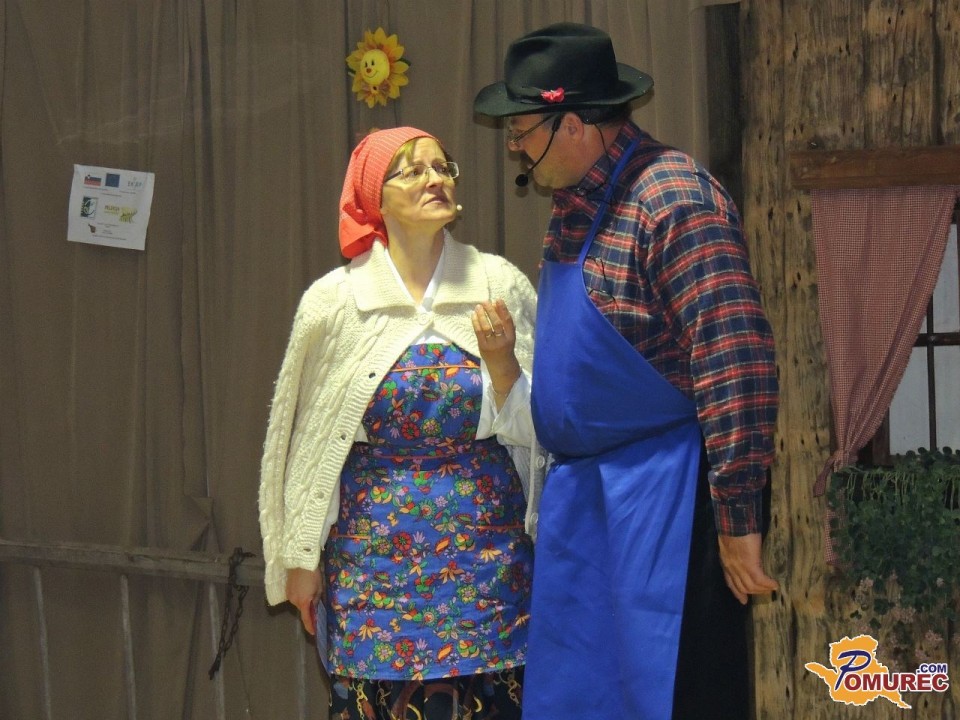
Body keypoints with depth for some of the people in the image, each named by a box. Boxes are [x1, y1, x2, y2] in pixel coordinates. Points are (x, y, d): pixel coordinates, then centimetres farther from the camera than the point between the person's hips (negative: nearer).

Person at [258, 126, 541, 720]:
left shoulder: (503, 287, 2)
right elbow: (306, 435, 7)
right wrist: (301, 559, 9)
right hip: (375, 554, 0)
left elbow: (533, 429, 6)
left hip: (487, 555, 1)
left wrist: (501, 361, -13)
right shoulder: (335, 300, 0)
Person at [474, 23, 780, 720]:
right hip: (582, 492, 9)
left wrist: (737, 519, -23)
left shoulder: (672, 199, -18)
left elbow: (738, 363, -24)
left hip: (663, 494, -9)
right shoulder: (573, 206, 11)